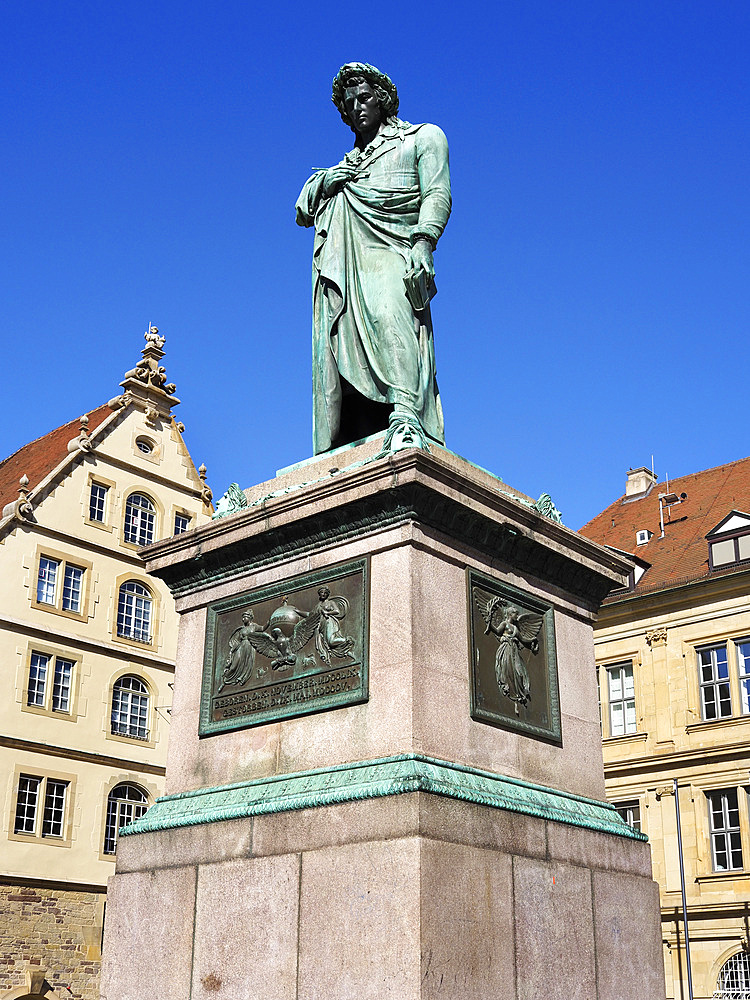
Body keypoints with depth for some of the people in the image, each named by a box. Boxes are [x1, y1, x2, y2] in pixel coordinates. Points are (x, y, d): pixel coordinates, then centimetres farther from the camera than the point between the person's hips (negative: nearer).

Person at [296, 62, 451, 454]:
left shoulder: (423, 137, 22)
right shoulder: (347, 162, 36)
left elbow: (437, 194, 5)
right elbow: (303, 212, 34)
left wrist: (423, 244, -14)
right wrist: (322, 183, 11)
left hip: (390, 252, -5)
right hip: (340, 259, 5)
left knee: (389, 315, -34)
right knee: (338, 343, -13)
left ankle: (406, 413, -51)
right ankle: (345, 450, -21)